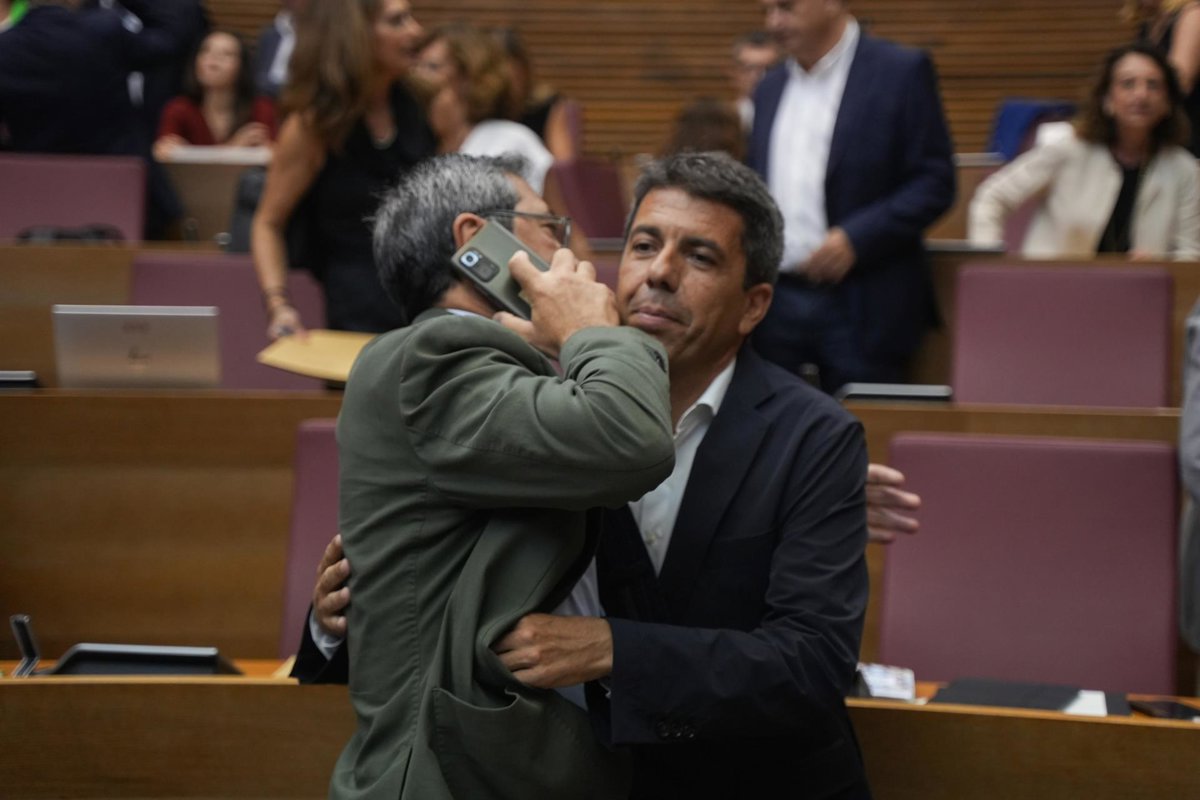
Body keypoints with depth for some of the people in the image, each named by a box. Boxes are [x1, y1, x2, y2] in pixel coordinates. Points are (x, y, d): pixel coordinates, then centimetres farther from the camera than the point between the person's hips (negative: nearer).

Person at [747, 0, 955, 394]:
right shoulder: (770, 89, 16)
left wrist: (856, 239, -17)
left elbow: (935, 183, -7)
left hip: (862, 307, -5)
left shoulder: (901, 72, -3)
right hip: (777, 301, 5)